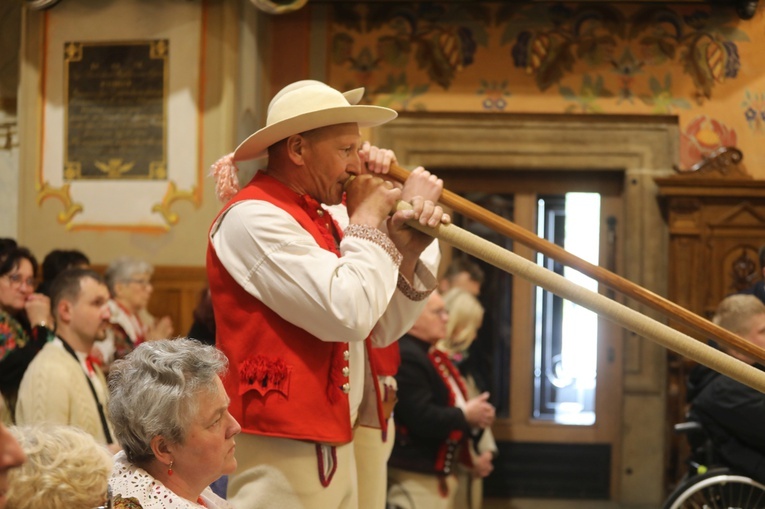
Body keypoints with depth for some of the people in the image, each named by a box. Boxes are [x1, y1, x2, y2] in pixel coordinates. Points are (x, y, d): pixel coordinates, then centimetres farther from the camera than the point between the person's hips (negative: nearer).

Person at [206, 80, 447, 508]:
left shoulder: (324, 217, 14)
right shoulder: (254, 219, -14)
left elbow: (382, 329, 14)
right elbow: (348, 313, -23)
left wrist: (407, 247, -1)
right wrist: (366, 220, -9)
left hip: (336, 443, 9)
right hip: (284, 454, -9)